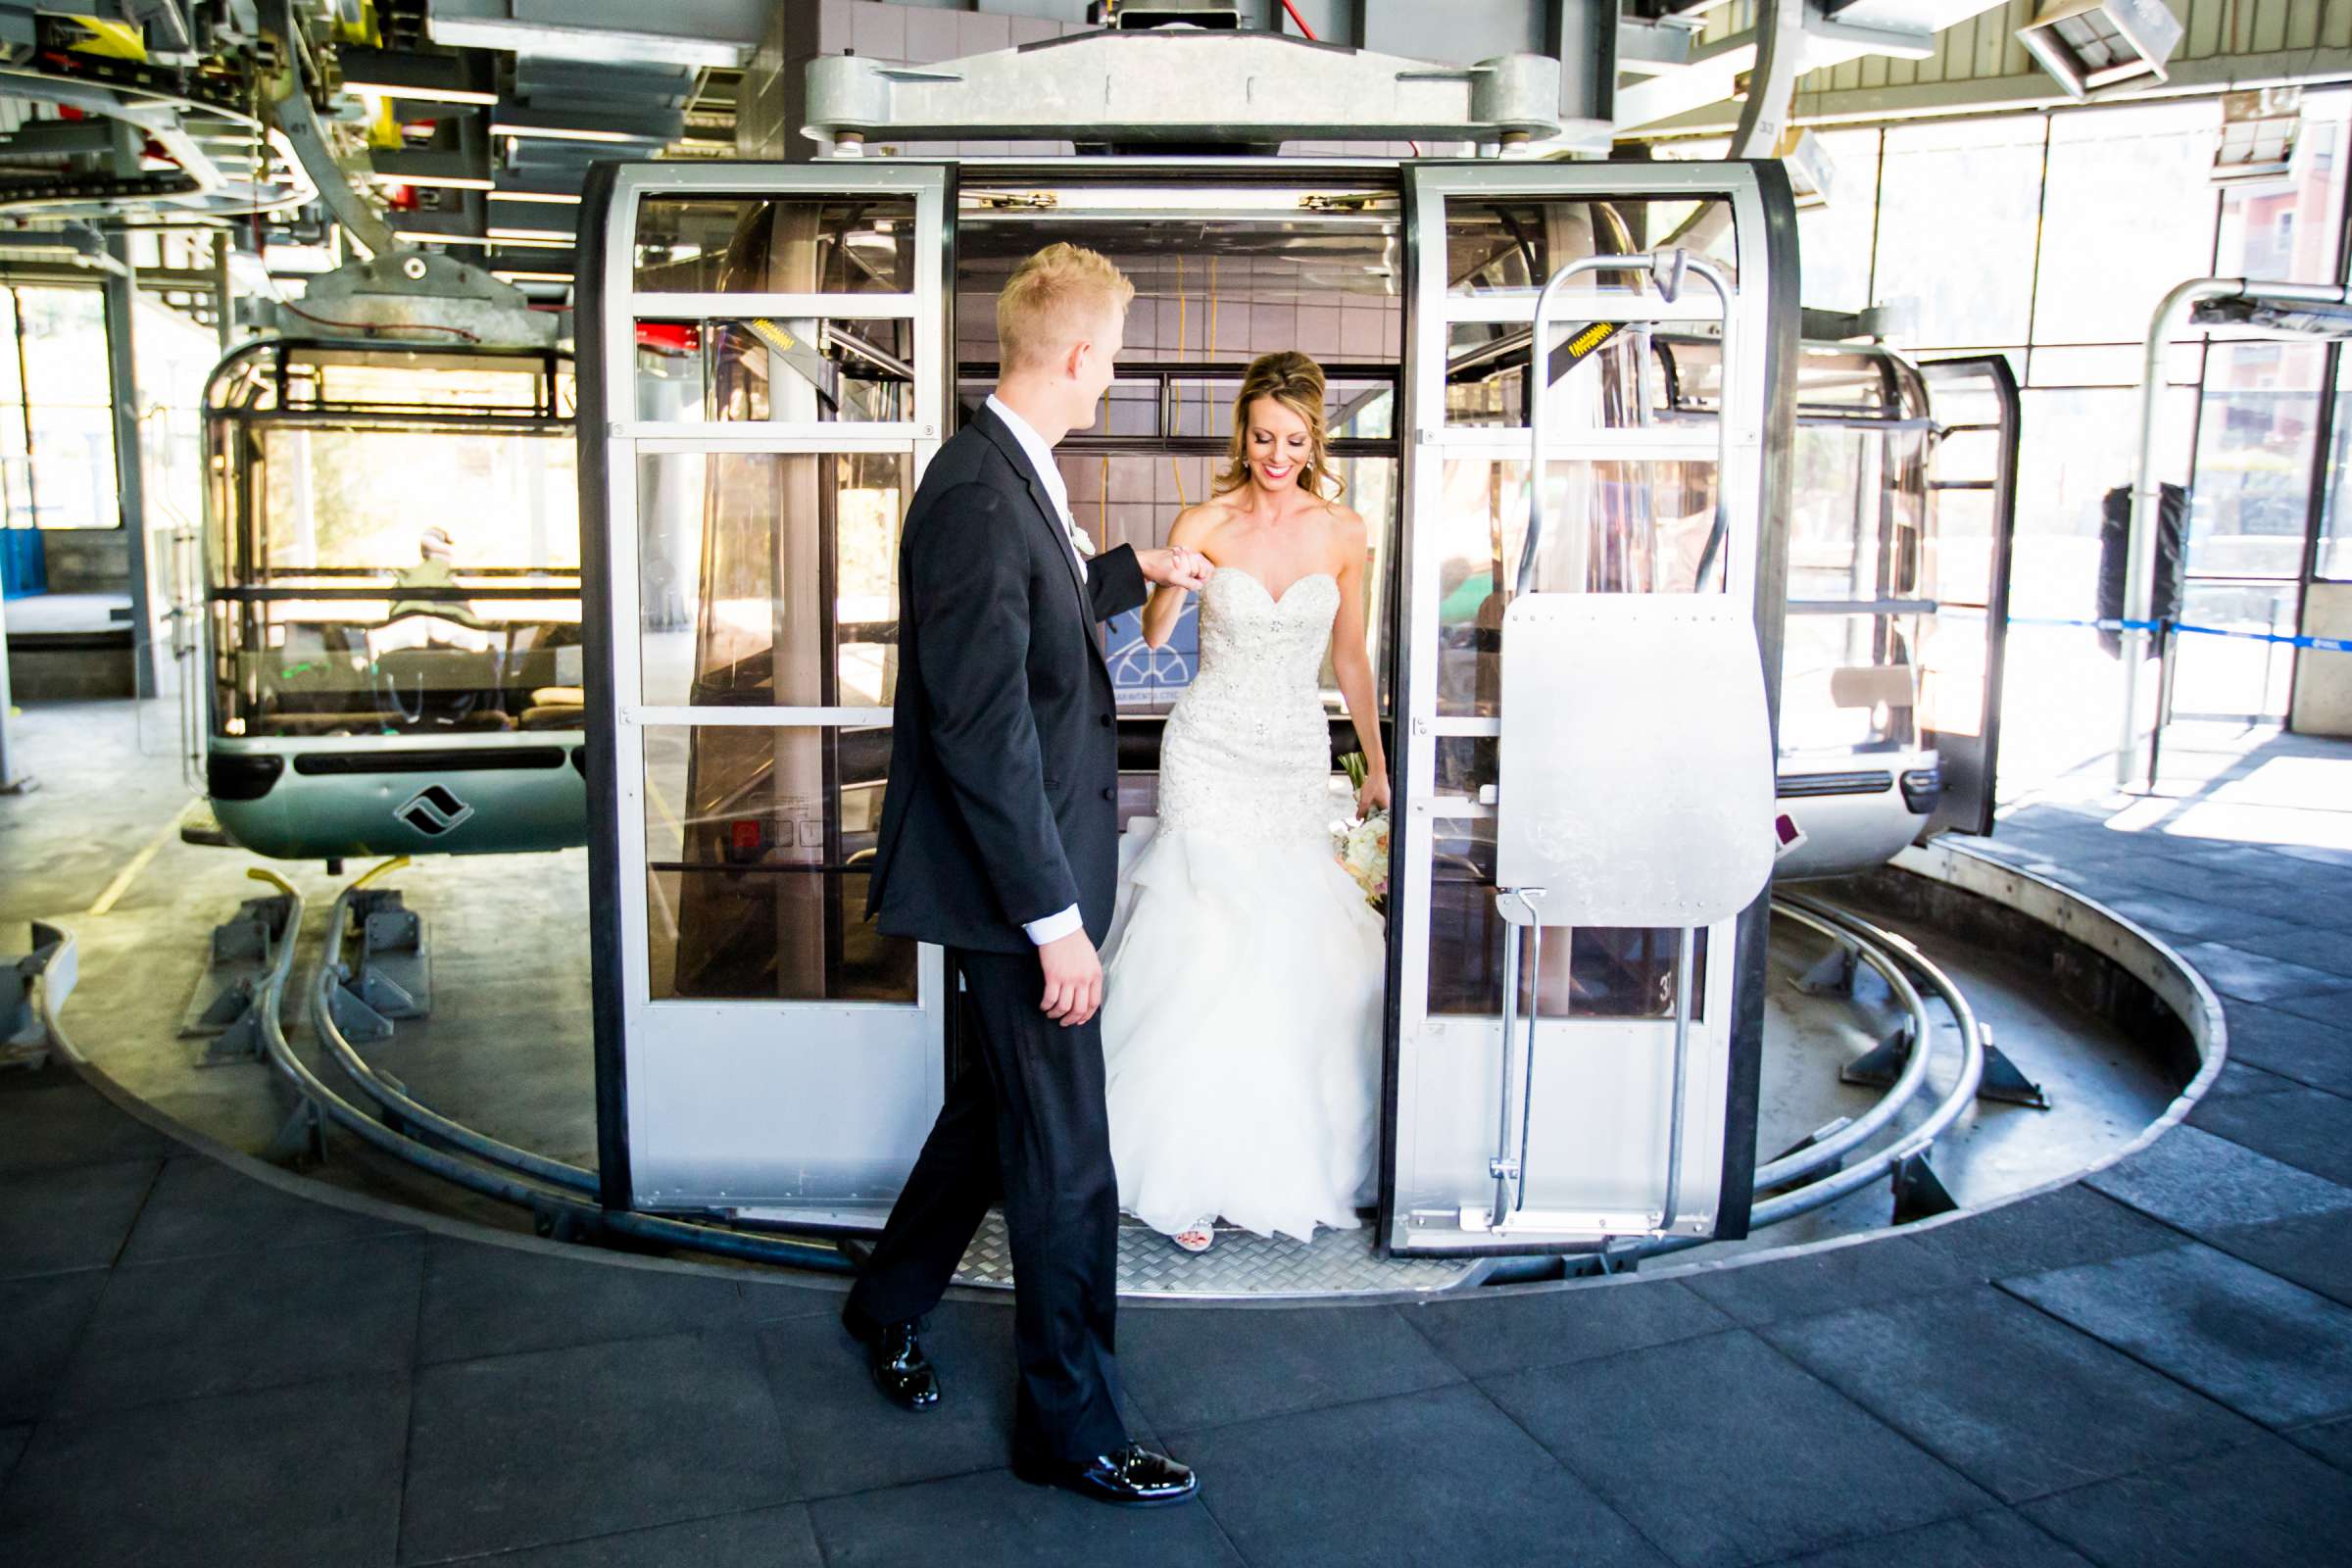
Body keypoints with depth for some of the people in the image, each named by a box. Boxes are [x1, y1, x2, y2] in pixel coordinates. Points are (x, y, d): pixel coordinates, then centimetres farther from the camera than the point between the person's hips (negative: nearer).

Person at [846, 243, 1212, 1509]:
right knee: (1064, 1165, 4)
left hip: (1034, 867, 10)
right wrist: (1055, 918, -24)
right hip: (1015, 883, -10)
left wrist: (1133, 571, 39)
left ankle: (888, 1304, 45)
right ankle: (1071, 1427, 23)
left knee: (998, 1102, 24)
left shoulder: (1011, 477, 8)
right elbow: (983, 732, -26)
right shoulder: (978, 494, -23)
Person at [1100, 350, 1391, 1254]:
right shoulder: (1206, 523, -4)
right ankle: (1187, 1171, 3)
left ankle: (1287, 1160, 23)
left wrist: (1378, 765, 15)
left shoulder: (1343, 533, 3)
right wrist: (1173, 578, -39)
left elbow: (1350, 658, 12)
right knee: (1205, 949, -8)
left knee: (1292, 950, 4)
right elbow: (1154, 635, -18)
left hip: (1298, 756, 3)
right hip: (1212, 749, -2)